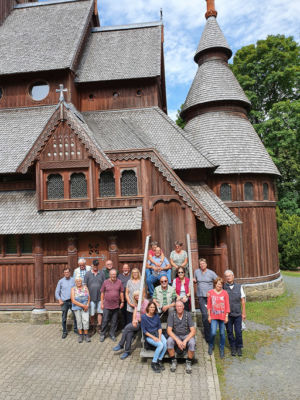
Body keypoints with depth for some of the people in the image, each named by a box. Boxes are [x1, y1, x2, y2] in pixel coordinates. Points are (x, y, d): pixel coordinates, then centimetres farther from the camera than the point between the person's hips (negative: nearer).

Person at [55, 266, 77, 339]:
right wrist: (59, 300, -5)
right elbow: (57, 292, 5)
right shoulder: (61, 281, 2)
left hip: (73, 301, 0)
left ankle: (76, 329, 23)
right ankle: (64, 332, 20)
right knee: (64, 318, 5)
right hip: (64, 302, 0)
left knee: (76, 316, 5)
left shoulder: (73, 280, 2)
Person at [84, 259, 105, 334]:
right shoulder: (88, 274, -2)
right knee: (92, 314, 9)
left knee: (100, 312, 4)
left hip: (100, 297, 1)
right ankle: (93, 327, 25)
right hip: (91, 297, 0)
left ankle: (98, 327, 16)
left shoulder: (101, 273, 0)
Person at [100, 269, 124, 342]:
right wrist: (102, 303, 1)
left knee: (114, 321, 10)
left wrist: (122, 302, 4)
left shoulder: (119, 282, 0)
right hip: (107, 306, -1)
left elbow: (121, 293, 6)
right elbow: (102, 293, 3)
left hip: (116, 306, 1)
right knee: (105, 321, 6)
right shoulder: (105, 282, -2)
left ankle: (112, 334, 24)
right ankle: (102, 334, 21)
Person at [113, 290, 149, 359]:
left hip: (142, 322, -6)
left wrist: (138, 320, -10)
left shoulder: (146, 302, -9)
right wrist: (134, 320, -10)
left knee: (127, 328, -21)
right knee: (129, 332, -20)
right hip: (136, 322, 6)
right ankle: (127, 351, -13)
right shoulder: (136, 303, 16)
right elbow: (135, 312, 8)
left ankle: (121, 345, -5)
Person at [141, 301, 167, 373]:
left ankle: (159, 360, -6)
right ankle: (153, 363, -10)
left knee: (166, 343, -24)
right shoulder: (144, 317, -10)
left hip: (158, 333, 5)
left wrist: (159, 336, -9)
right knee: (160, 345, -28)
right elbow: (144, 330, -9)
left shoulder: (156, 316, 4)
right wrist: (153, 337, -15)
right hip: (149, 336, -4)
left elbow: (159, 327, 8)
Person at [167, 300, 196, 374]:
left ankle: (188, 363, -5)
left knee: (192, 343, -30)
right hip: (175, 335, 0)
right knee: (169, 341, -30)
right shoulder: (172, 315, -11)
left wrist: (185, 341, -24)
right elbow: (169, 330, -12)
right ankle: (173, 361, -7)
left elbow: (193, 331, -12)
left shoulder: (188, 315, -12)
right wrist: (177, 340, -24)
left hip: (187, 335, 0)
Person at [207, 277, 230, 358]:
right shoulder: (210, 292, -3)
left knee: (222, 333, 9)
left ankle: (222, 350, 27)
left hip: (222, 316, 0)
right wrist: (209, 316, 3)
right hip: (214, 317, 0)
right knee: (213, 333, -6)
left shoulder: (225, 293, -4)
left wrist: (226, 316, -1)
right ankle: (211, 346, 21)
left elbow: (227, 305, 0)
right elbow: (209, 305, 3)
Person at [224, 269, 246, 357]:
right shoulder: (223, 288, -3)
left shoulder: (239, 287, 1)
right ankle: (233, 348, 27)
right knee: (229, 332, 9)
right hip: (227, 314, 0)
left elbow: (243, 300, 5)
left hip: (237, 314, 0)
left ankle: (239, 348, 24)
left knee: (238, 332, 4)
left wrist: (243, 313, 4)